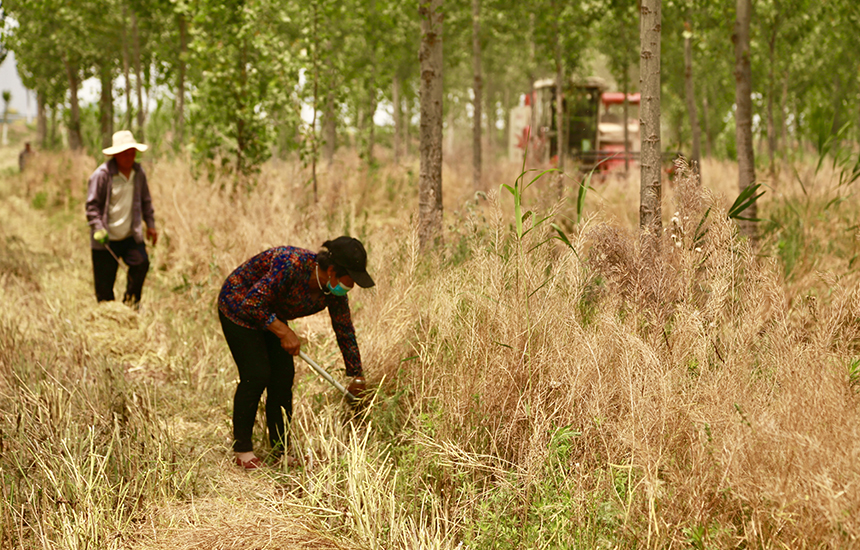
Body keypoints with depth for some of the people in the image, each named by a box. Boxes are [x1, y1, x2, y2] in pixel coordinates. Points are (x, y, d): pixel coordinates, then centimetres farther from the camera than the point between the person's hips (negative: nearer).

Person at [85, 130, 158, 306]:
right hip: (106, 239, -4)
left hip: (131, 235, 4)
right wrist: (98, 229, -19)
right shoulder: (101, 175, -11)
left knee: (141, 263, -17)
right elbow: (92, 205, -9)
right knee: (104, 284, 1)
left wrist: (150, 224, 15)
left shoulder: (139, 173, 6)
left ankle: (131, 302, 4)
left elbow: (145, 201, 19)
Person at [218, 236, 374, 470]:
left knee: (284, 374, 0)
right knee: (256, 375, -12)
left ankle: (281, 450, 10)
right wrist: (284, 332, -31)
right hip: (239, 308, -7)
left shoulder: (334, 291, -12)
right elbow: (252, 303, -32)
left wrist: (357, 375, 6)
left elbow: (345, 331, 1)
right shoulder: (291, 265, -36)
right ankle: (241, 448, 1)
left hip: (270, 314, 7)